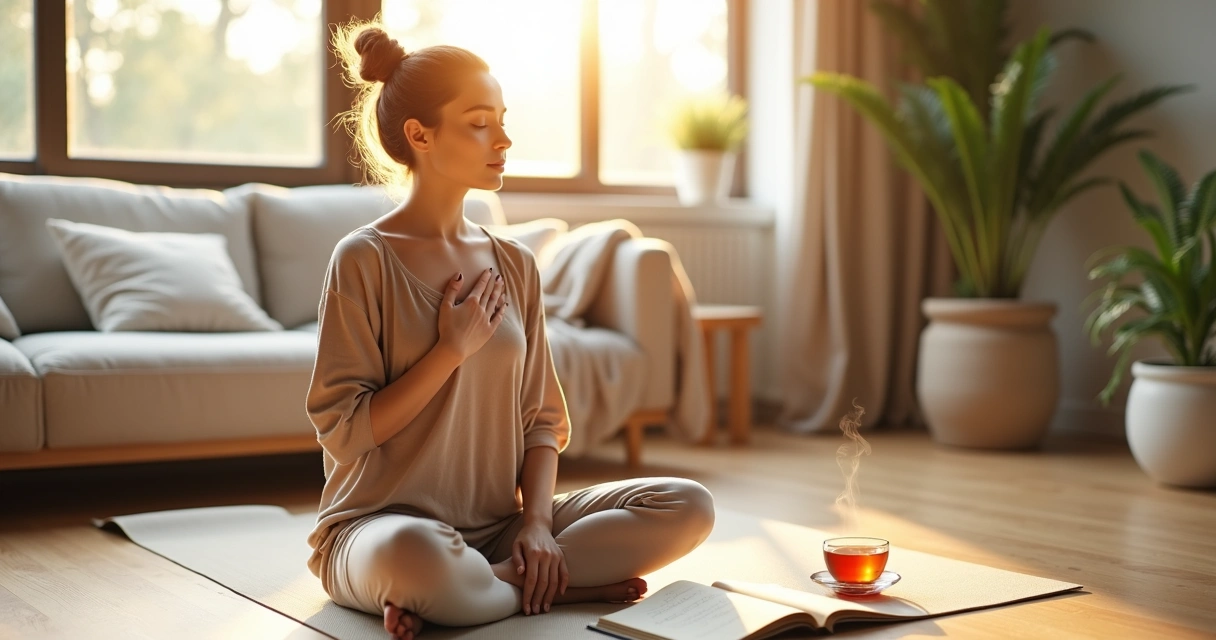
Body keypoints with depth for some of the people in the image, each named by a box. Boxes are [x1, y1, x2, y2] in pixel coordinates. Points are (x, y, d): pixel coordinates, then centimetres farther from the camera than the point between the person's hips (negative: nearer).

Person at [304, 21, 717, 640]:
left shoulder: (515, 265, 9)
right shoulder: (364, 259, -7)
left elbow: (541, 421, 9)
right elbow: (342, 433, -11)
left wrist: (538, 521, -8)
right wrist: (452, 350, -13)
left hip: (499, 525, 6)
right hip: (381, 523, -5)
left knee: (689, 506, -10)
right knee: (419, 557, -42)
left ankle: (491, 584, -15)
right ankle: (551, 586, -11)